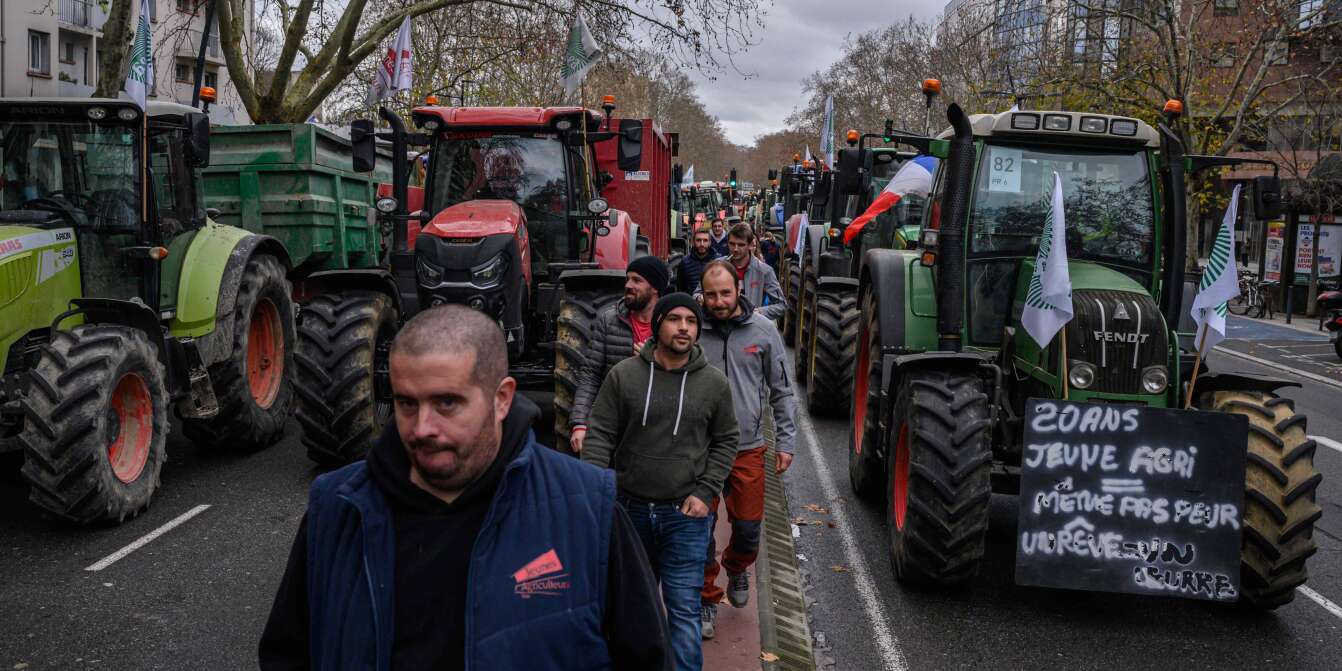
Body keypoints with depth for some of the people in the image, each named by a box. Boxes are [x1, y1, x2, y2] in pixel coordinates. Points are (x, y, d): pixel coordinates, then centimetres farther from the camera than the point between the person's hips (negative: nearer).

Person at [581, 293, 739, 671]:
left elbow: (725, 442, 7)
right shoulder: (623, 375, -4)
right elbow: (599, 436, -2)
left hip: (685, 516, -1)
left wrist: (705, 493, -3)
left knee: (684, 611, -3)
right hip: (629, 510, 1)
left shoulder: (714, 383, -2)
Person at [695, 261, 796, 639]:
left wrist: (785, 442, 2)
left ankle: (736, 568, 42)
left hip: (748, 448, 1)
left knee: (748, 527, 9)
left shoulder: (763, 331, -2)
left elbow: (781, 391, 4)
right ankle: (706, 598, 25)